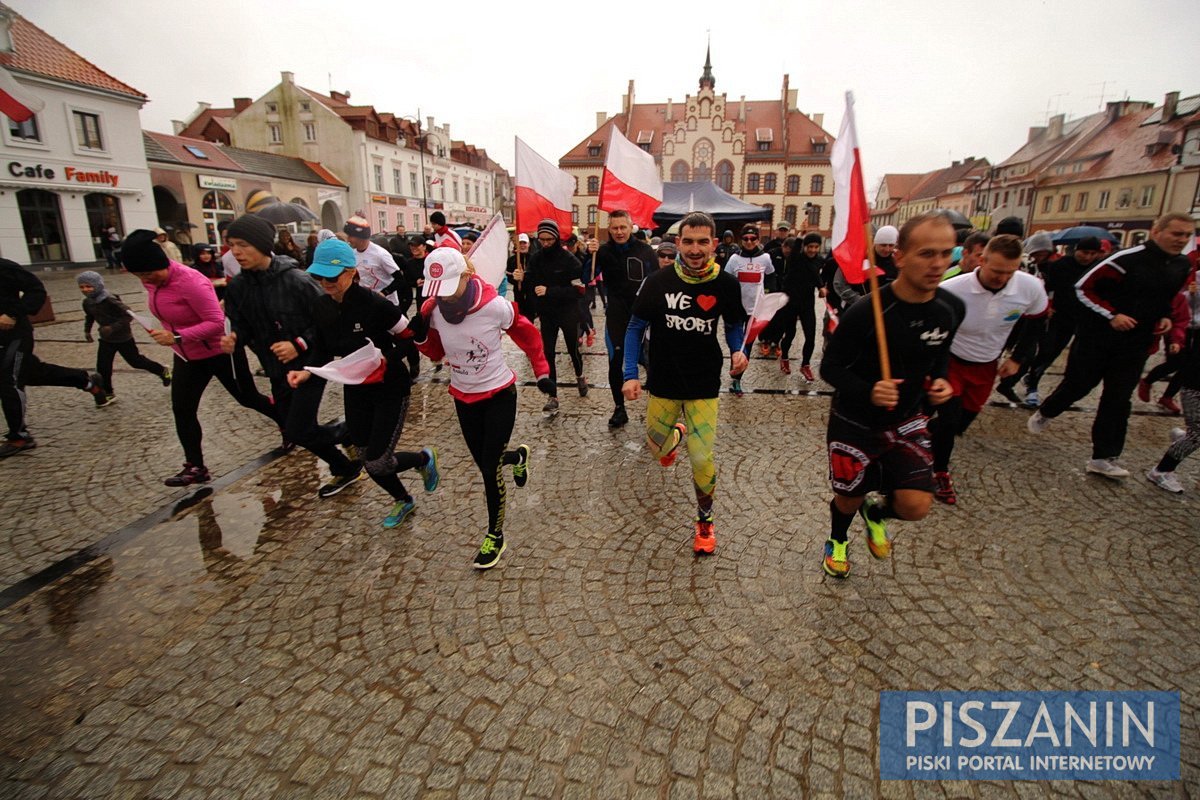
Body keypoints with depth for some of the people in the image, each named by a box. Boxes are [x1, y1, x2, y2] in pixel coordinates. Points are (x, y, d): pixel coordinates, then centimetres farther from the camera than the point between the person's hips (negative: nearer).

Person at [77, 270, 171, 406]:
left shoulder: (110, 300, -24)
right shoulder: (87, 302, 0)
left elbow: (129, 315, -26)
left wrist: (113, 327, -30)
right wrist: (87, 330, 13)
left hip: (123, 338, -6)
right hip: (106, 340, 7)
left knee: (136, 361, 8)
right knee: (102, 367, 2)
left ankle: (163, 371, 31)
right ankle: (108, 394, 13)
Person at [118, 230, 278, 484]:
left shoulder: (191, 282, -28)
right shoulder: (152, 281, -3)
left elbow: (217, 322, -29)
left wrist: (177, 337, -33)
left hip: (219, 352, -8)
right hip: (187, 356, 8)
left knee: (247, 399, 8)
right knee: (182, 410, 6)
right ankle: (195, 468, 16)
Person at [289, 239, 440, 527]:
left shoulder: (374, 304, -23)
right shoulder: (322, 308, -3)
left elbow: (410, 337, -14)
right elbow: (322, 349, 9)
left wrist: (387, 361, -27)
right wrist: (307, 371, -9)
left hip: (390, 388, -7)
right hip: (355, 389, 7)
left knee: (377, 462, -8)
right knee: (367, 460, 15)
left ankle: (424, 458, 25)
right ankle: (403, 500, 42)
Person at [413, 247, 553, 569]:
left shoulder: (495, 305, -23)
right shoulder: (432, 309, -11)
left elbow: (527, 334, -6)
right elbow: (436, 353, 2)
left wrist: (541, 371, -1)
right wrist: (420, 333, -18)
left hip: (499, 394, -5)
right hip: (463, 397, 5)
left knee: (490, 469, -1)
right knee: (485, 463, 16)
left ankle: (495, 536, 20)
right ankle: (518, 456, 52)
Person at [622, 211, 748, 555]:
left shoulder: (726, 284, -8)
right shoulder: (659, 281, -11)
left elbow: (734, 325, 9)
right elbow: (636, 327, -2)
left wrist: (737, 351, -13)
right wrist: (630, 375, -11)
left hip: (704, 385, -1)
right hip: (663, 381, 1)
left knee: (702, 458, -6)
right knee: (657, 446, 15)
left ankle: (705, 519, 22)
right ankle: (675, 435, 54)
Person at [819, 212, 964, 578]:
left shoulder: (951, 308, -8)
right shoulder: (865, 312, -25)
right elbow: (831, 367, -16)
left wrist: (940, 380, -8)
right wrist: (867, 391, -34)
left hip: (906, 419, 4)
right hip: (855, 420, -4)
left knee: (916, 505, -8)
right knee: (849, 497, 13)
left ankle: (876, 511, 31)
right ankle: (838, 539, 50)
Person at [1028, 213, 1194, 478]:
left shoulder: (1183, 266, 7)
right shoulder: (1129, 258, -16)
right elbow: (1084, 287, -14)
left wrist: (1165, 316, 4)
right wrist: (1111, 315, -20)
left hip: (1135, 343, 6)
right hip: (1099, 336, -6)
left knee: (1119, 399, 4)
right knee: (1077, 385, 3)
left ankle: (1104, 457, 9)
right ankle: (1044, 414, 33)